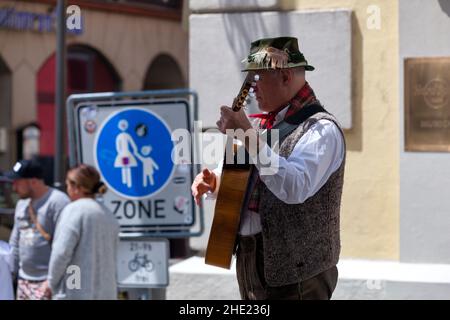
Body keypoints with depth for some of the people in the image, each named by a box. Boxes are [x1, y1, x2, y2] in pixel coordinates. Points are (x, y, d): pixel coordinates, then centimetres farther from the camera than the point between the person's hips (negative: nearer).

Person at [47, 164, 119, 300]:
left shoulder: (74, 210, -9)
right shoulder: (109, 216, 13)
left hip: (75, 294, -7)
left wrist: (52, 282, -2)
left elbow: (61, 252, -15)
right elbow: (111, 257, 13)